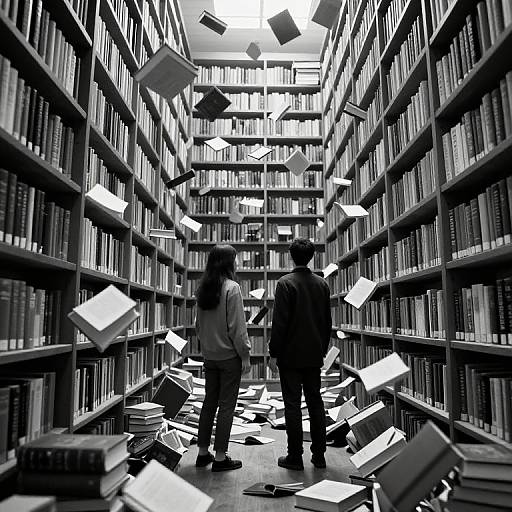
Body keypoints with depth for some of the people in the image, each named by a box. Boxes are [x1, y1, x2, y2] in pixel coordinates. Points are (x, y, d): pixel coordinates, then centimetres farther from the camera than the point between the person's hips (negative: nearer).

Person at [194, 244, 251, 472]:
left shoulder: (203, 288, 4)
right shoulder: (232, 288, -15)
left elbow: (198, 324, 11)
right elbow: (237, 326, -15)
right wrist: (245, 355, -8)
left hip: (209, 356, 7)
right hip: (229, 355, -6)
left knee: (209, 403, 17)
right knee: (226, 406, 4)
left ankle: (203, 453, 27)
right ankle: (220, 457, 13)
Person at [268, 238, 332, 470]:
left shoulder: (285, 283, -12)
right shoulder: (322, 284, 5)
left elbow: (279, 322, -15)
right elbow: (327, 322, 10)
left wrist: (273, 353, -9)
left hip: (290, 355, -5)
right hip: (314, 355, 6)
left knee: (292, 404, 4)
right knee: (315, 402, 14)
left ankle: (295, 457, 13)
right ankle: (319, 455, 22)